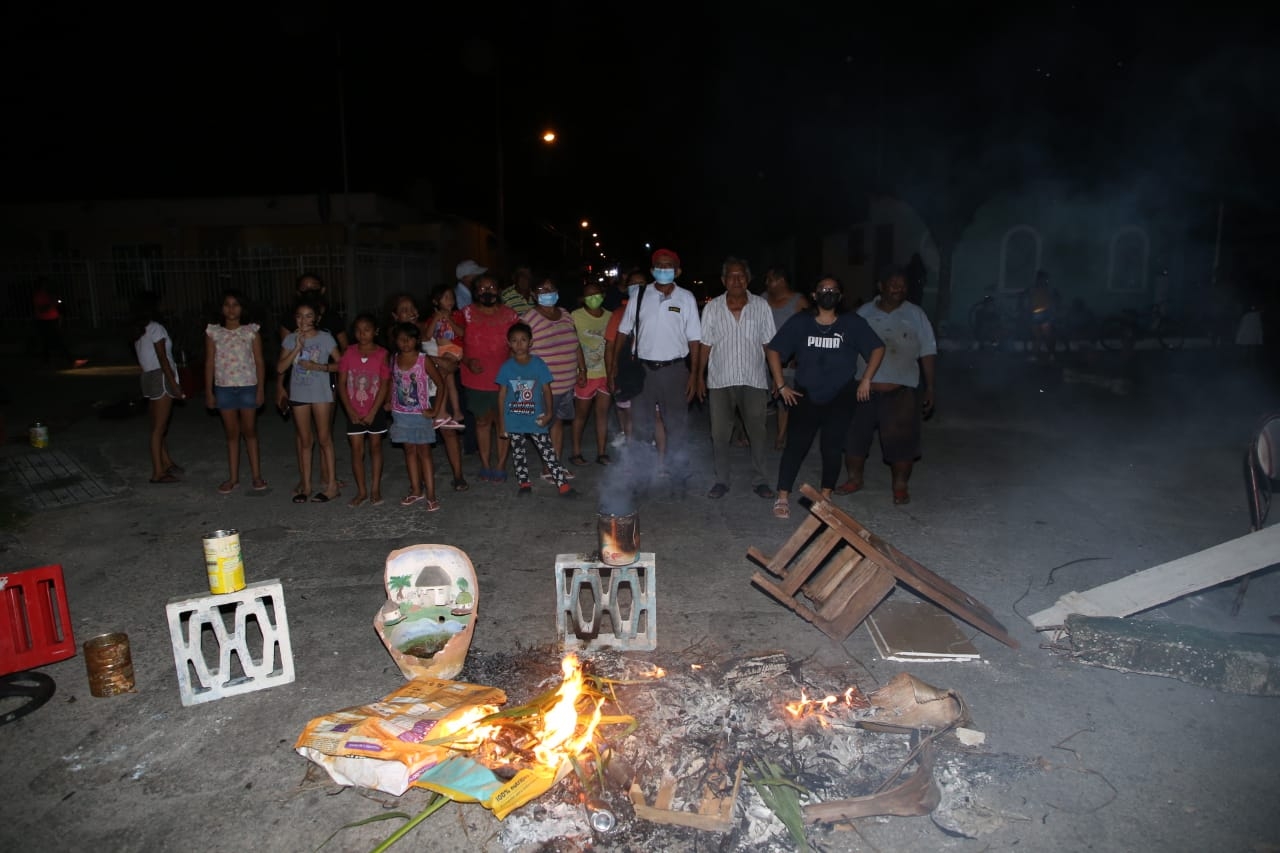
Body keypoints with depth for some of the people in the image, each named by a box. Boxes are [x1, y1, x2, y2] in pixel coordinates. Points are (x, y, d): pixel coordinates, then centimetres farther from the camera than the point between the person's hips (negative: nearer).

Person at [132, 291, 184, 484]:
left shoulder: (138, 331, 14)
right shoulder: (156, 328, -12)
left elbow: (140, 360, 16)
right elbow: (162, 359, -16)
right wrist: (174, 384, -16)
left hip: (148, 378, 9)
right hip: (160, 378, -9)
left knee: (158, 426, 16)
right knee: (159, 428, -5)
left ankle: (167, 463, 28)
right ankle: (158, 472, -2)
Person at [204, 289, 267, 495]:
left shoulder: (251, 331, -1)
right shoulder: (213, 332, 4)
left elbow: (259, 362, -1)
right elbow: (209, 363, 4)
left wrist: (261, 389, -6)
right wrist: (208, 392, 1)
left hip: (248, 387, -2)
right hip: (224, 388, 2)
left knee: (249, 431, 6)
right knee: (231, 433, 9)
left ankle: (256, 475, 14)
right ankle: (233, 477, 16)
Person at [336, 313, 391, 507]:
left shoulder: (382, 354, -8)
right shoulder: (348, 353, -3)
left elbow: (385, 385, -10)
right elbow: (341, 384, -3)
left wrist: (372, 413, -13)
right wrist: (350, 411, -9)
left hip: (375, 411, -1)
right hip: (354, 412, 1)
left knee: (375, 447, 10)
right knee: (356, 450, 4)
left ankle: (375, 489, 19)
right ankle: (361, 491, 14)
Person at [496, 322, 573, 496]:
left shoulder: (539, 364, -4)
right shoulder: (506, 367, -3)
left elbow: (547, 390, -1)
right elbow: (502, 395, 2)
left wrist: (549, 412, -13)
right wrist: (501, 423, 1)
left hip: (535, 420, -1)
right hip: (514, 421, 1)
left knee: (548, 452, -1)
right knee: (518, 453, 12)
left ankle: (561, 483, 2)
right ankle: (524, 483, 26)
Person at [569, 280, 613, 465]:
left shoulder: (610, 316, 3)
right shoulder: (575, 317, -8)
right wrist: (579, 371, -13)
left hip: (605, 373, 3)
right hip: (585, 375, -3)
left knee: (603, 413, 7)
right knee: (581, 414, 7)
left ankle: (602, 453, 15)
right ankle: (576, 453, 18)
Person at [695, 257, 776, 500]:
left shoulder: (761, 306, 2)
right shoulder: (712, 308, 3)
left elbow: (769, 344, 3)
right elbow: (705, 345, 5)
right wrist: (699, 376, 1)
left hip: (754, 380, 0)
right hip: (720, 380, 1)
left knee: (757, 432, 6)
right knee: (719, 434, 5)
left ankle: (759, 480, 19)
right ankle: (721, 480, 19)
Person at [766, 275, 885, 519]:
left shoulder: (853, 324, -3)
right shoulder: (799, 323, -3)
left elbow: (877, 348, 5)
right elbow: (773, 350, 1)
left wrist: (866, 380, -2)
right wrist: (781, 385, -3)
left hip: (840, 398, 0)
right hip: (806, 396, 0)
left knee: (831, 448, 3)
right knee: (796, 445, -4)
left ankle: (825, 498, 18)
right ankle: (782, 498, 2)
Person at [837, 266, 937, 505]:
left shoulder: (915, 314, 3)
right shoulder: (864, 313, 6)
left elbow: (927, 353, 3)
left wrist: (929, 388, -1)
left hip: (901, 390, -2)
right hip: (863, 388, 2)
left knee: (901, 440, 0)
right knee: (855, 435, 8)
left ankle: (900, 486, 18)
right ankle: (854, 479, 27)